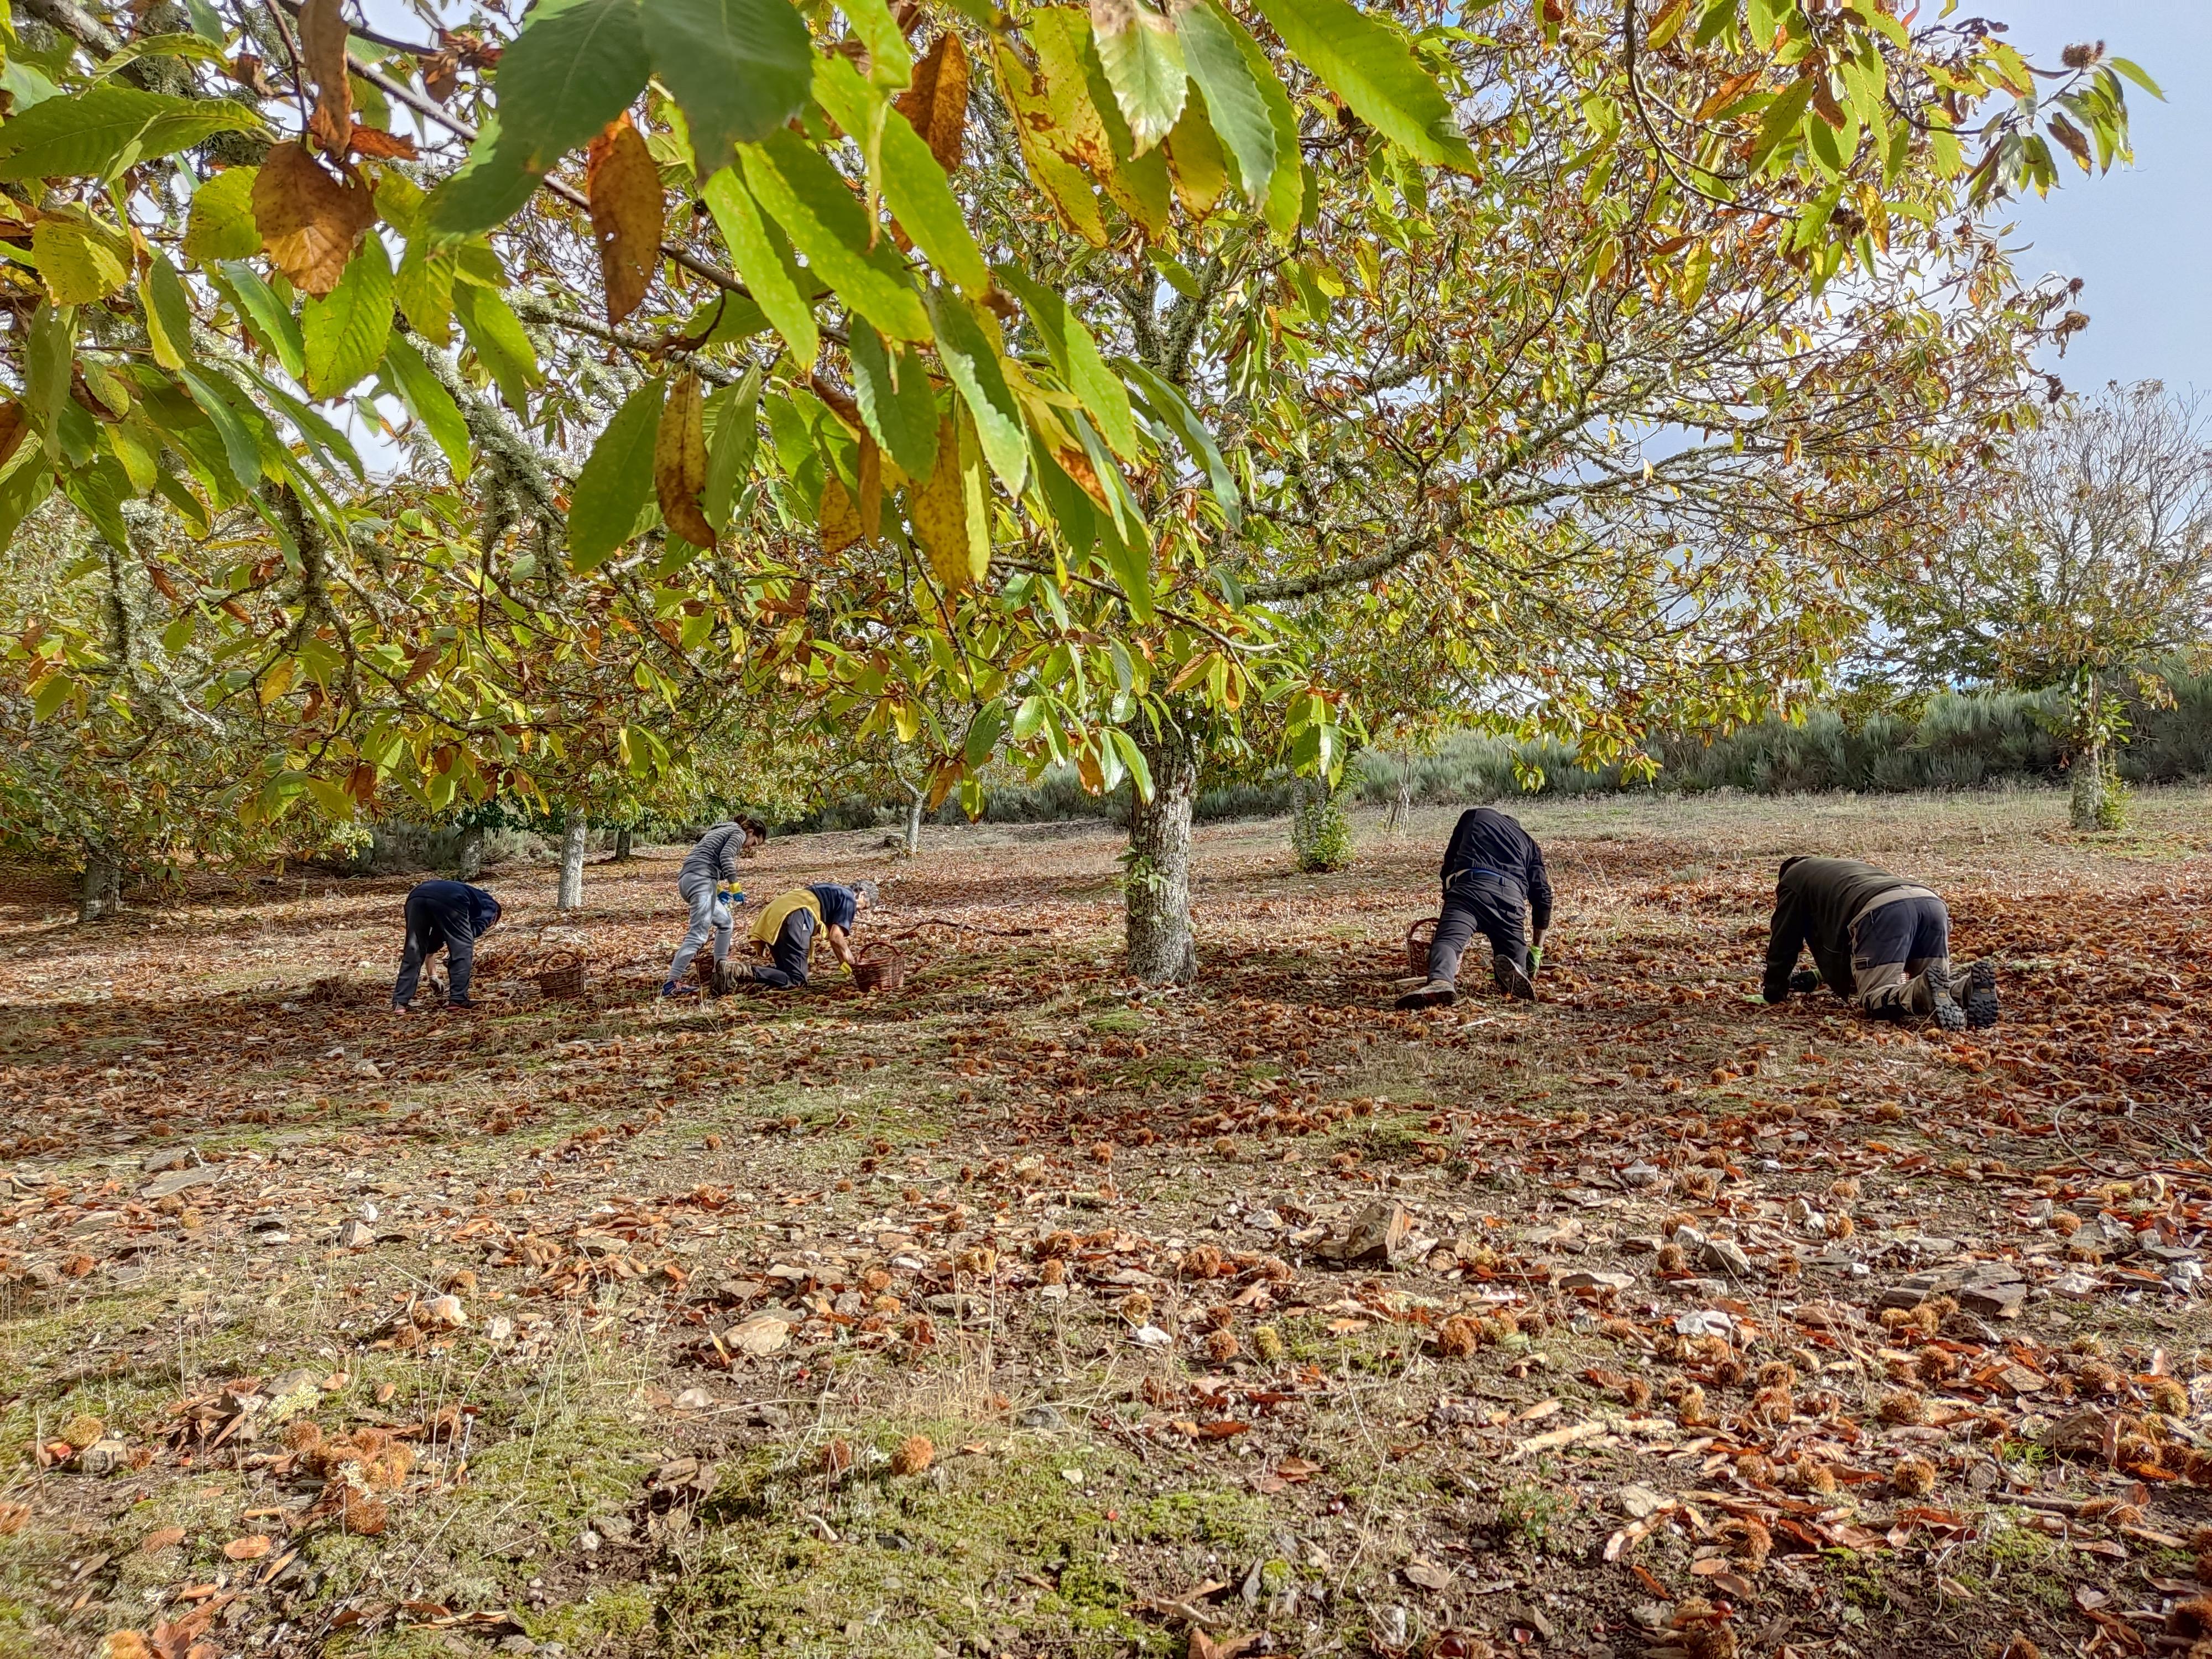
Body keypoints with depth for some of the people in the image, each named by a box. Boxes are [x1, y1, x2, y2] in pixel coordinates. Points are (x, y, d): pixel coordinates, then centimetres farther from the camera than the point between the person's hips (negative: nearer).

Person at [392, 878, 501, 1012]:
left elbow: (439, 933, 42)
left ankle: (400, 1003, 10)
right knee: (462, 949, 12)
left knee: (413, 953, 14)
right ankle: (458, 999, 9)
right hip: (449, 900, -6)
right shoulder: (491, 906, 29)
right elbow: (475, 929, 10)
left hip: (417, 895, 6)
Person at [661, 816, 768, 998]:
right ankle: (671, 984, -25)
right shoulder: (739, 832, 7)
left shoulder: (723, 831, 34)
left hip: (687, 879, 10)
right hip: (700, 879, -10)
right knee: (698, 933, -16)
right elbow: (726, 857, -12)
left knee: (724, 921, 23)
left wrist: (719, 890, 19)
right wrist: (735, 887, -10)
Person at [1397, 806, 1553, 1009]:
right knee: (1513, 953, 18)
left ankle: (1440, 982, -54)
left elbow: (1449, 863, 29)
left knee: (1447, 940, -18)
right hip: (1511, 896, 2)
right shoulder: (1528, 842, 36)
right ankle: (1514, 969, -21)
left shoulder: (1473, 815, 33)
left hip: (1469, 886, -2)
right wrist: (1537, 950, 30)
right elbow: (1542, 895, 27)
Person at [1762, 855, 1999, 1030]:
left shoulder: (1793, 878, 28)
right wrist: (1815, 979, 63)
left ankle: (1927, 990, -32)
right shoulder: (1851, 867, 48)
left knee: (1875, 997, -2)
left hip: (1881, 910, -6)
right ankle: (1968, 987, -16)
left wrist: (1775, 992, 40)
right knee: (1938, 988, 17)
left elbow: (1783, 942, 28)